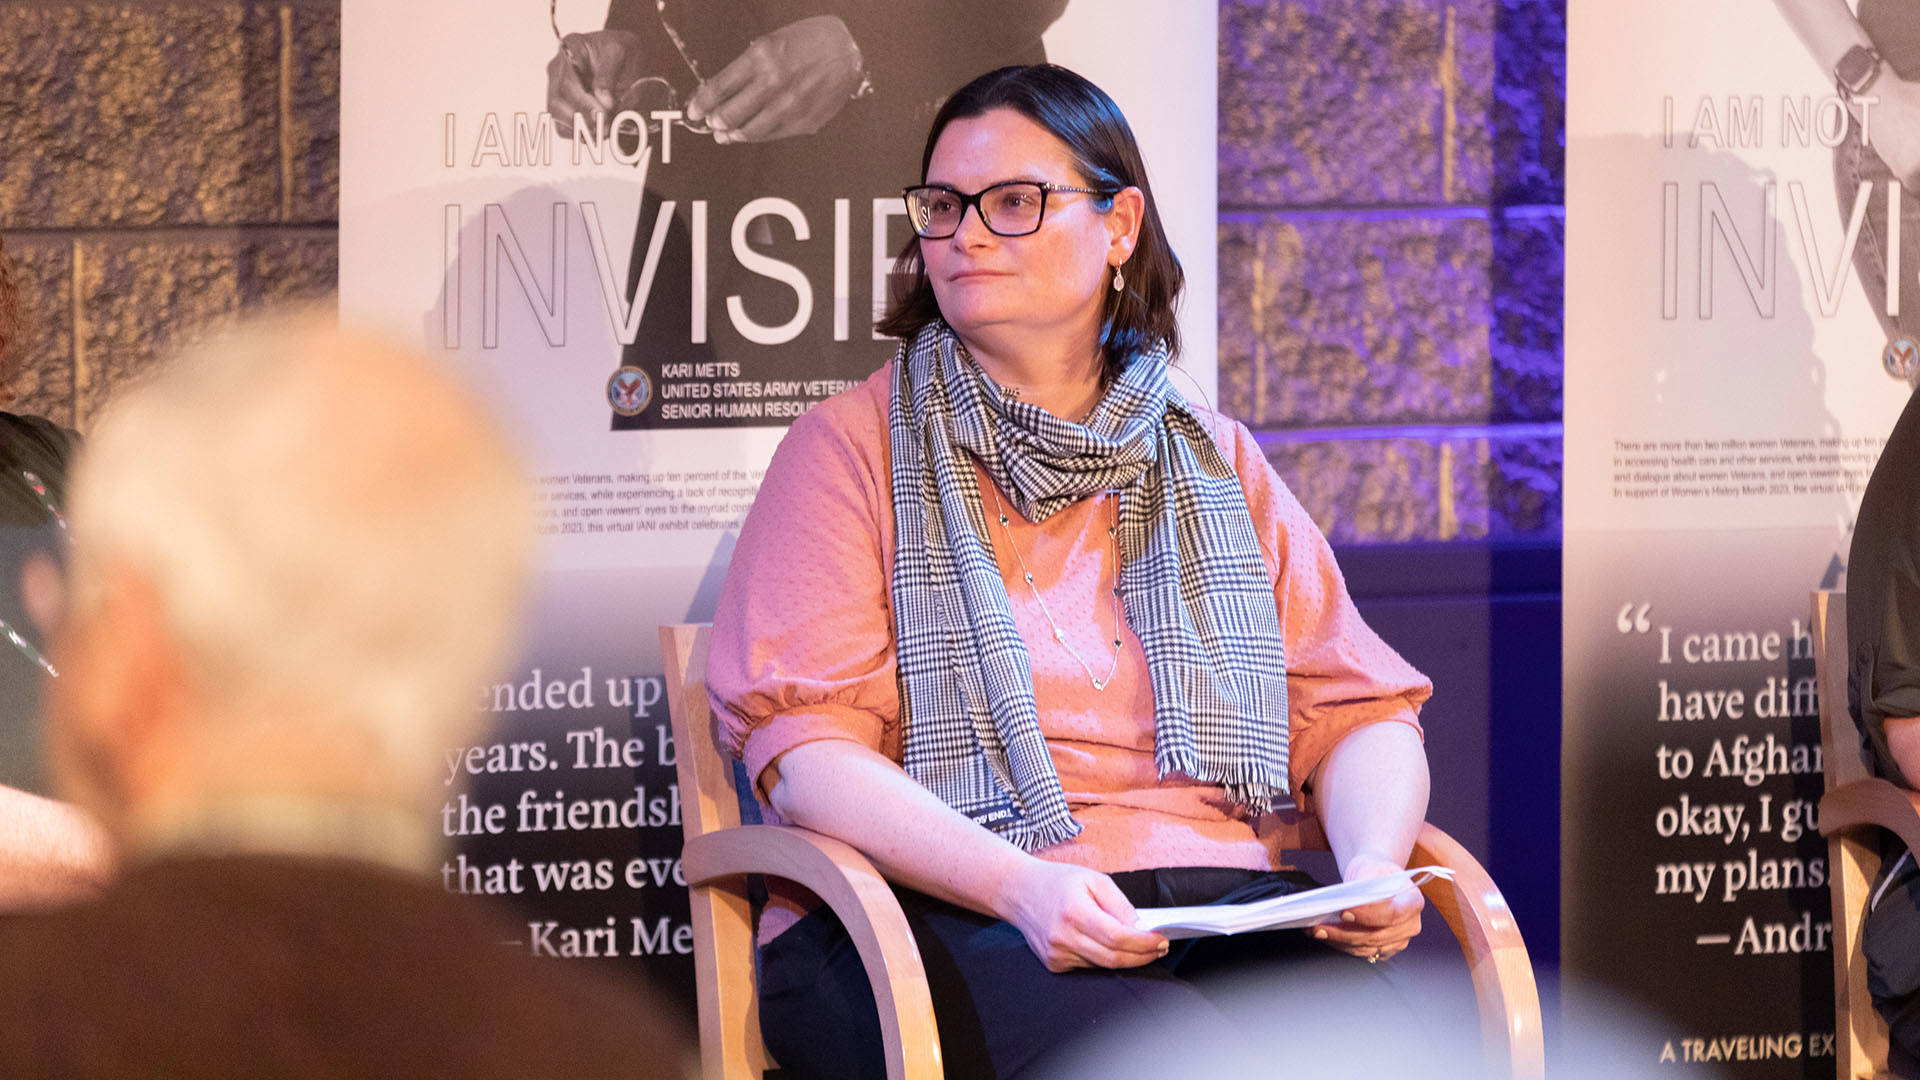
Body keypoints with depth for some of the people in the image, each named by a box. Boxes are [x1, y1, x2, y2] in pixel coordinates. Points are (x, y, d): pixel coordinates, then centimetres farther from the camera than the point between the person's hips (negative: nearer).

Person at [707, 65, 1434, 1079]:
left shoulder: (1216, 463, 21)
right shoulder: (851, 447, 9)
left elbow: (1358, 710, 17)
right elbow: (804, 745, -3)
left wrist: (1373, 867, -7)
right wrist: (1021, 887, -19)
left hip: (1222, 908, 4)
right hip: (943, 915, -4)